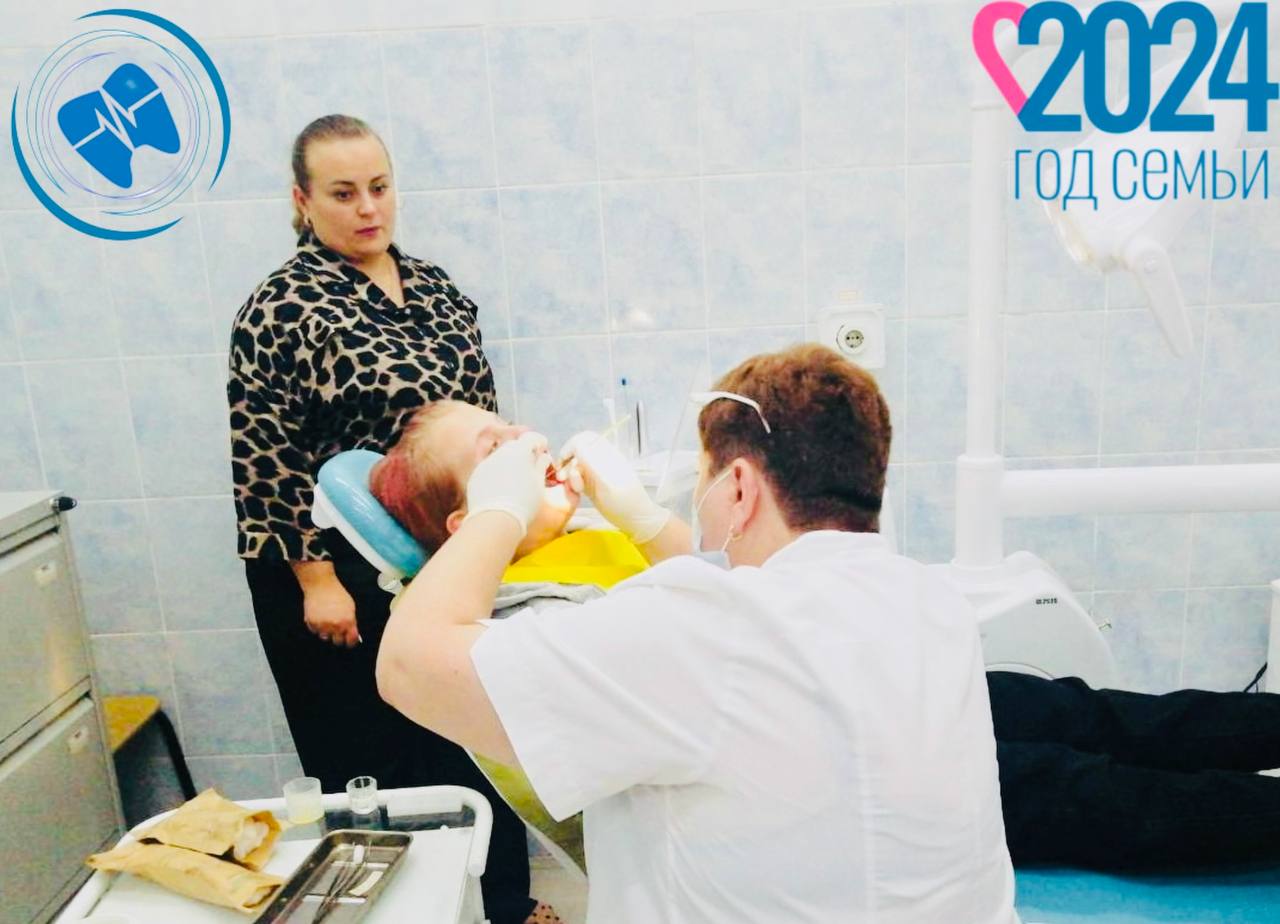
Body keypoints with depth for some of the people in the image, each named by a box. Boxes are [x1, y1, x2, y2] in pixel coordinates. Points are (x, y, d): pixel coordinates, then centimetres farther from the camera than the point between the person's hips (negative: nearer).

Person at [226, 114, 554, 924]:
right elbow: (267, 459, -14)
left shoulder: (436, 288, 8)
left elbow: (480, 411, 14)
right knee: (375, 763, 9)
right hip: (348, 576, -6)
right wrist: (315, 577, -16)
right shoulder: (282, 309, -11)